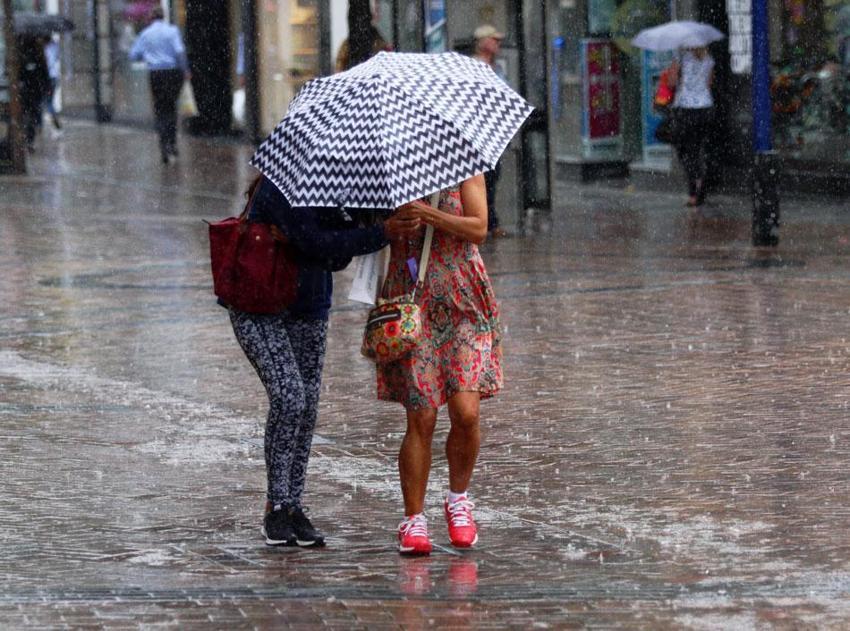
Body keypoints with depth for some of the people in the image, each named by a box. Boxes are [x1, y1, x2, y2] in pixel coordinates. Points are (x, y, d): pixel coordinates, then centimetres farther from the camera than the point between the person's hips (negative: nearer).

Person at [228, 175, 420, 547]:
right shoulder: (278, 189, -20)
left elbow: (336, 260, 0)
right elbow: (312, 242, -30)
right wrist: (380, 234, -33)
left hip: (308, 312, 7)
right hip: (259, 312, -7)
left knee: (307, 406, 0)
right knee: (288, 395, -20)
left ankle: (293, 506, 7)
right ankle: (276, 509, -12)